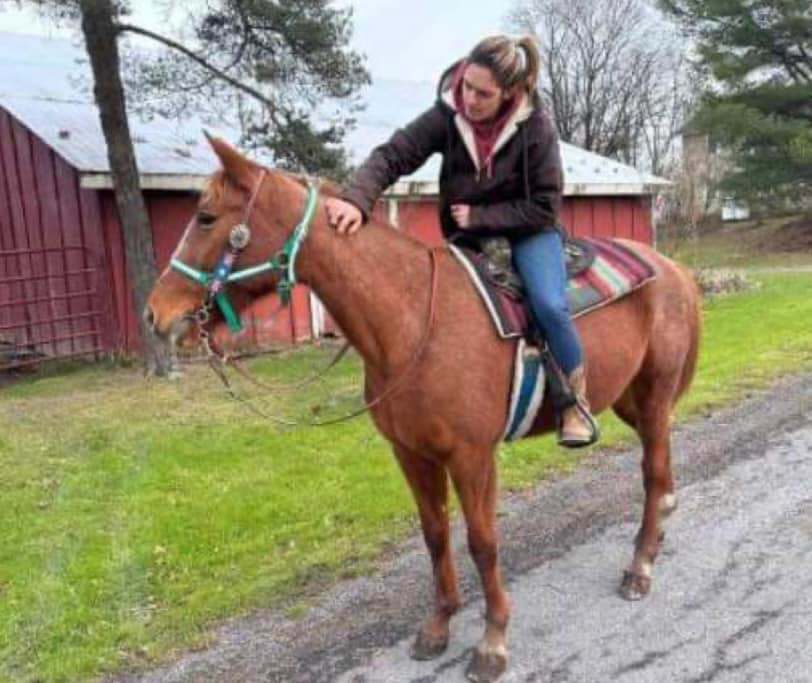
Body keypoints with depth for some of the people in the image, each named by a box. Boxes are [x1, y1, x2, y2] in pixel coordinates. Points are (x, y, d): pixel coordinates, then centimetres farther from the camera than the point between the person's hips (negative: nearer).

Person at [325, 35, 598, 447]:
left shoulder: (536, 127, -20)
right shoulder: (447, 116, -16)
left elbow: (544, 207, -16)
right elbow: (391, 156, -23)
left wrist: (480, 216, -20)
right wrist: (356, 200, -42)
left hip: (527, 230, -3)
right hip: (466, 236, 3)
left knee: (549, 306, -25)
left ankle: (576, 403, -3)